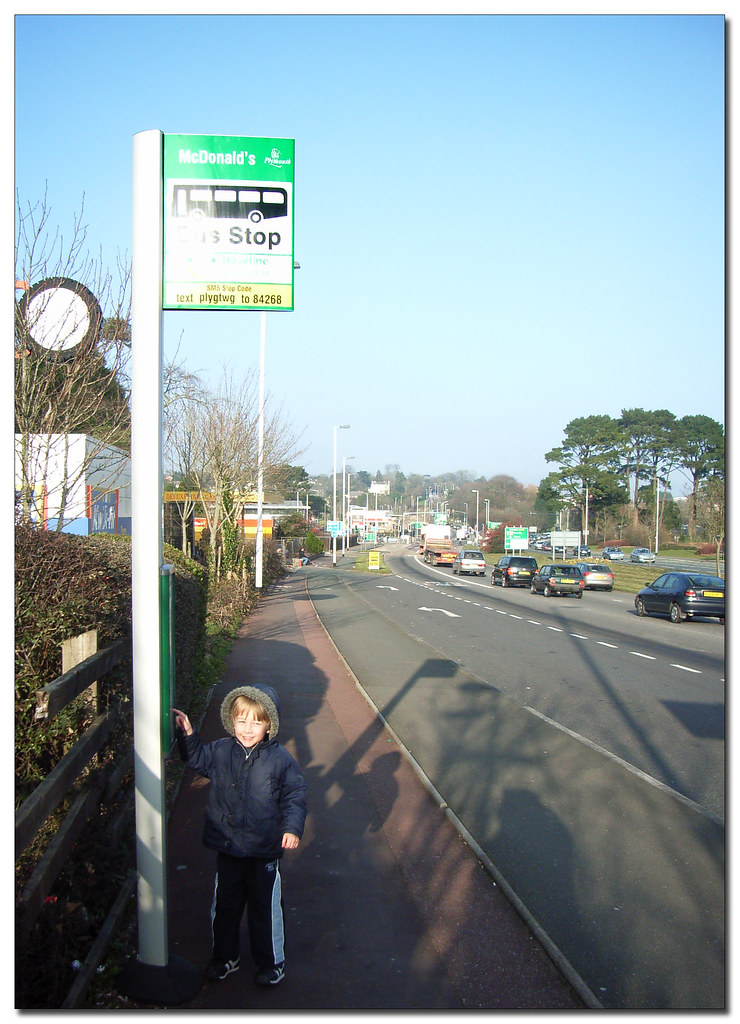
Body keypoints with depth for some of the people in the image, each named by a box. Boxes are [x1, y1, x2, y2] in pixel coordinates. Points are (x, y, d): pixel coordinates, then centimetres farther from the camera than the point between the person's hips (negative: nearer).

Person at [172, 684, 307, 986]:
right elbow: (197, 759, 14)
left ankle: (271, 962, 30)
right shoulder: (220, 751, -5)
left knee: (265, 907, 12)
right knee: (224, 905, 17)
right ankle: (225, 958, 37)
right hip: (227, 848, 3)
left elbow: (295, 796, -6)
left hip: (265, 851, -3)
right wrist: (187, 734, -1)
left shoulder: (280, 759, -12)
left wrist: (292, 828, -16)